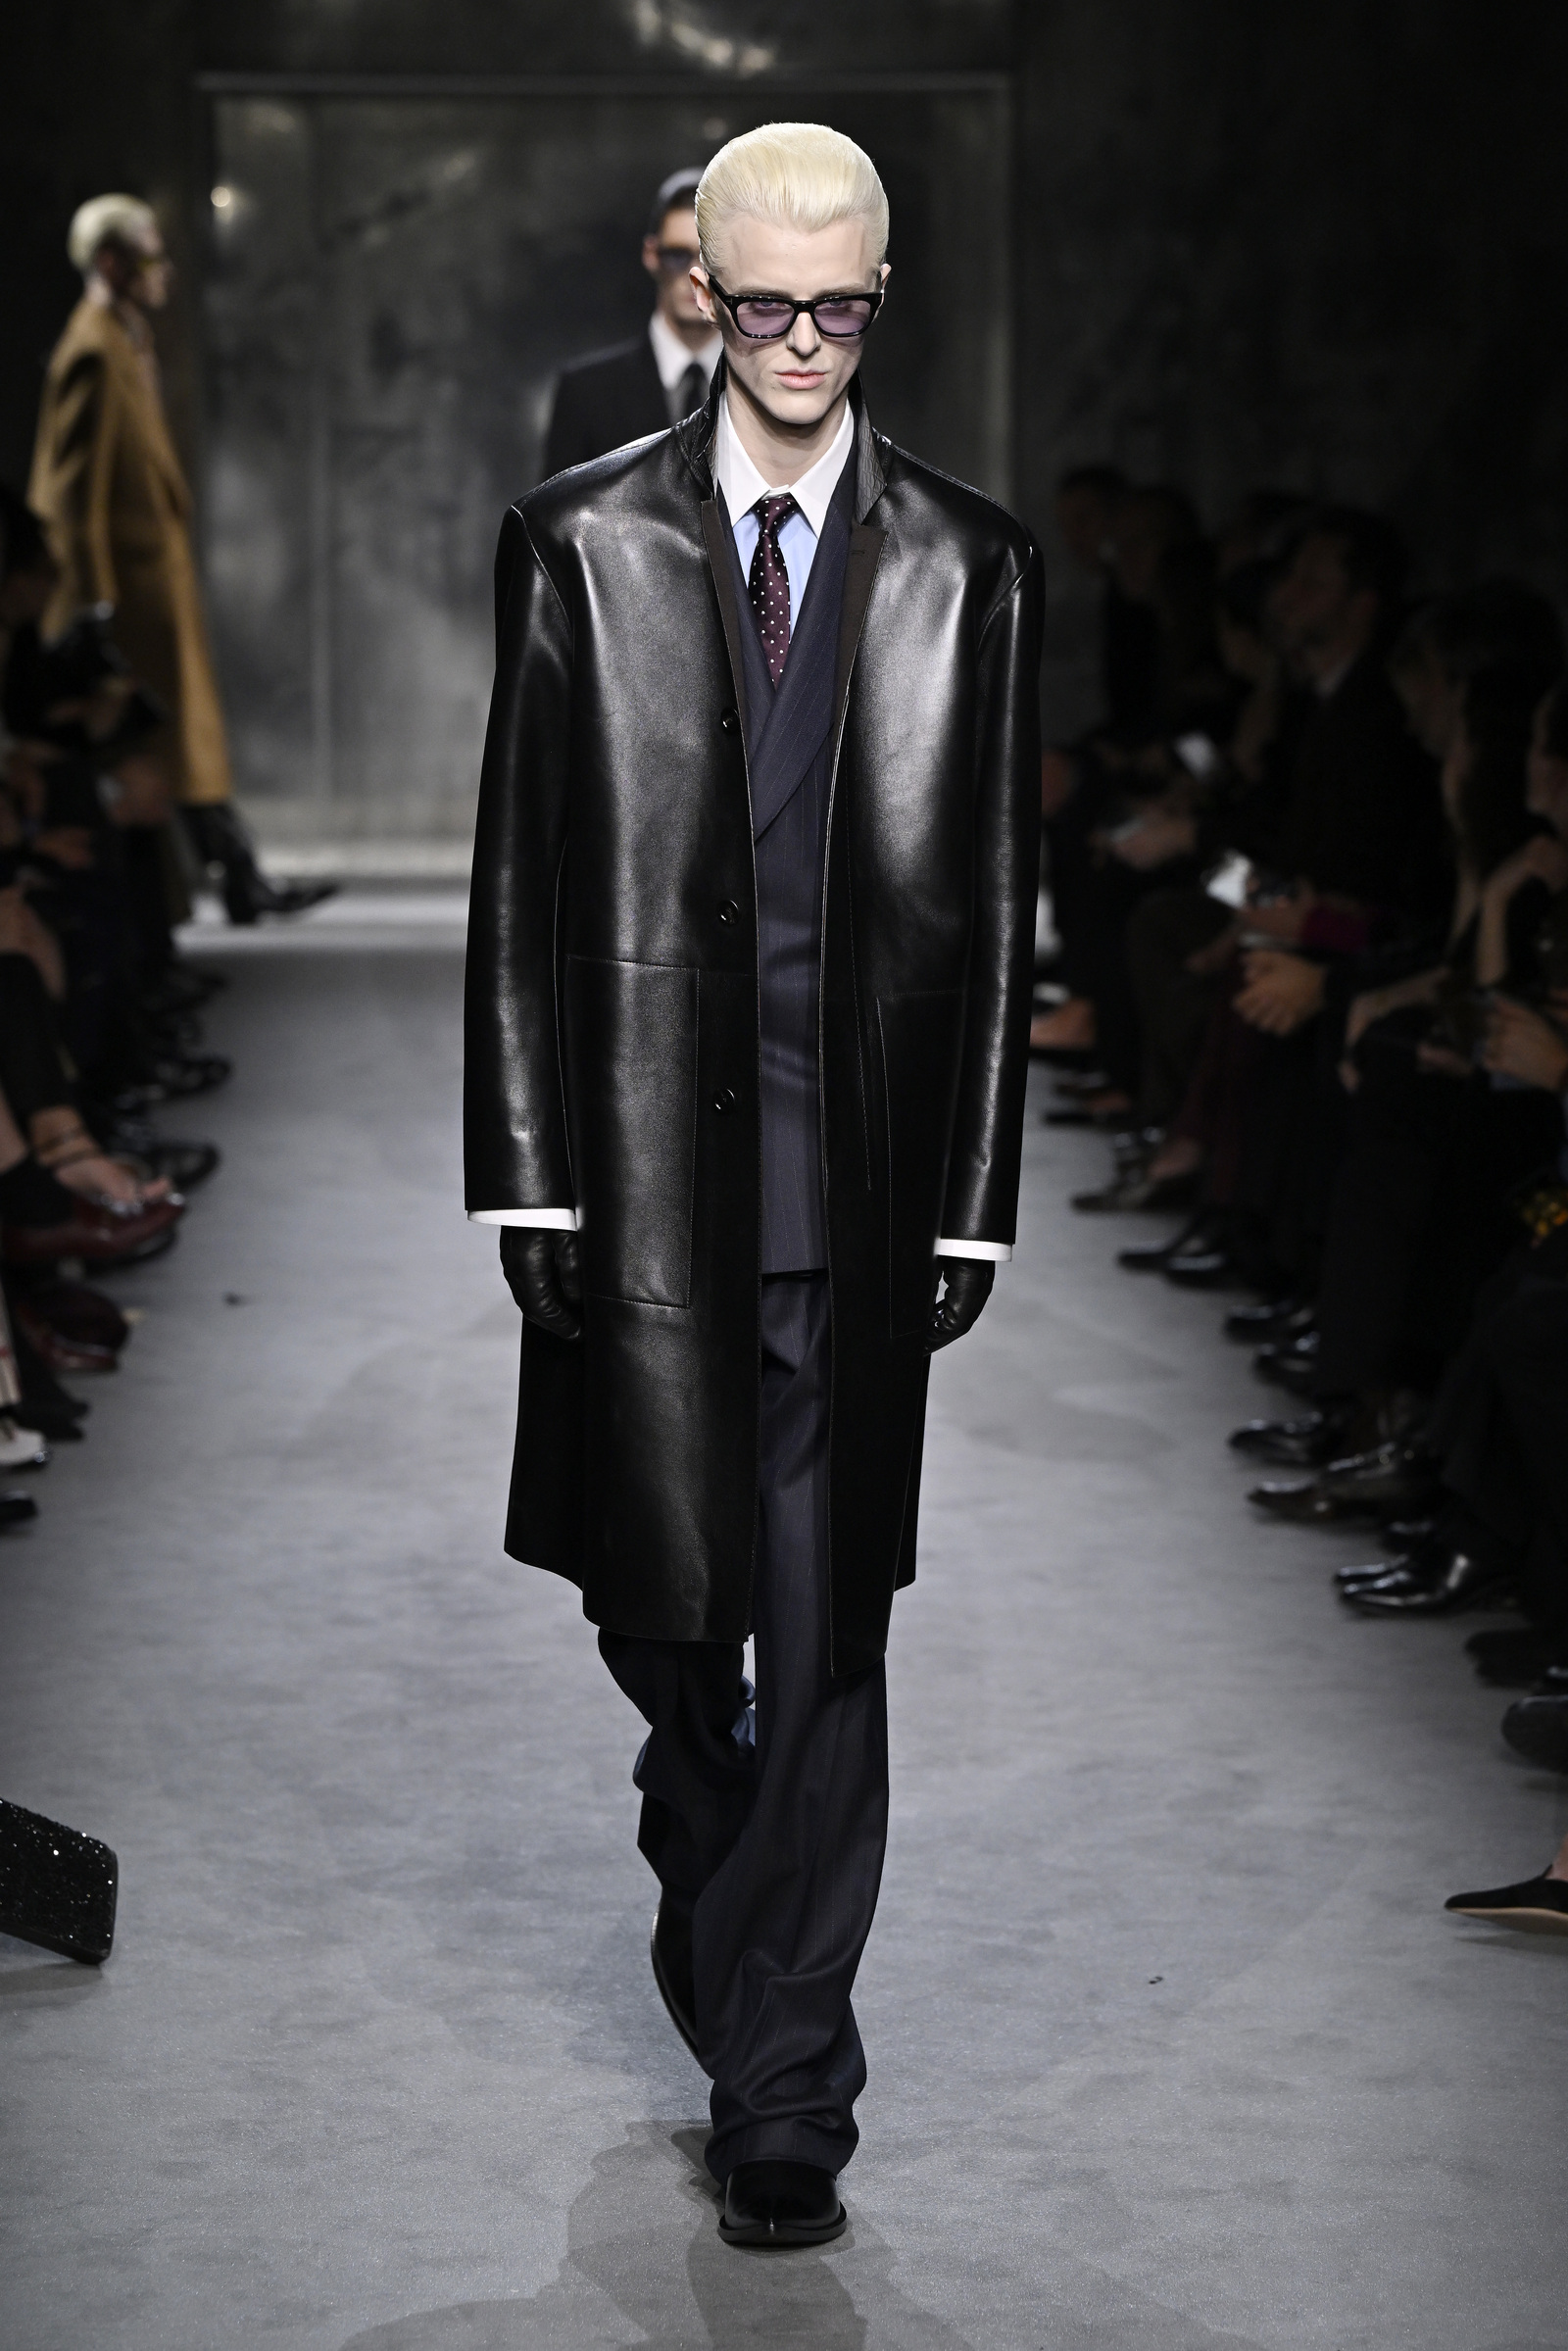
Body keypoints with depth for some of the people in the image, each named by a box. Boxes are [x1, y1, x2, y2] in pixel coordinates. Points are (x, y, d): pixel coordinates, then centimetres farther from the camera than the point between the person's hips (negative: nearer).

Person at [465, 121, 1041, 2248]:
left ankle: (785, 2082, 11)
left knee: (825, 1634, 1)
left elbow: (994, 910, 4)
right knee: (657, 1609, 11)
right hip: (643, 1160, 1)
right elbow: (522, 888, 2)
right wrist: (527, 1172, -3)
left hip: (861, 1170, 0)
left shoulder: (969, 568, 4)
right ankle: (719, 1867, 44)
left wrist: (975, 1200, 0)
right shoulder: (579, 547, 3)